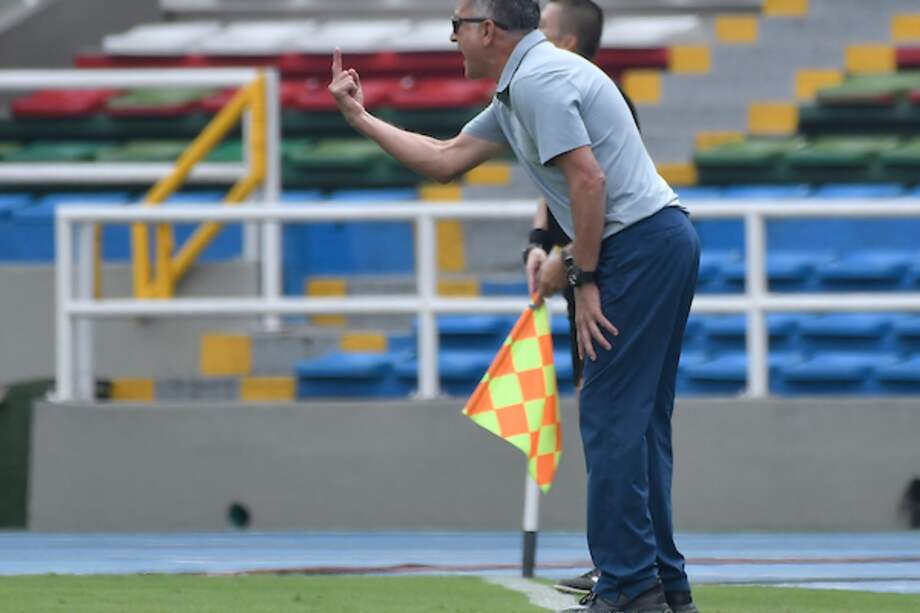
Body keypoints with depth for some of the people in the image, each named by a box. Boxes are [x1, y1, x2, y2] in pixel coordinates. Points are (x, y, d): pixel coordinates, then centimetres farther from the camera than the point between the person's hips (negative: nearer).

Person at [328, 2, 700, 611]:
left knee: (611, 417, -9)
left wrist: (586, 281, -15)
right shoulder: (516, 92, 21)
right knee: (642, 418, 12)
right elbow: (445, 159, 28)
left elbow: (587, 178, -19)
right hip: (667, 241, 10)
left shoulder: (536, 81, -12)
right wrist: (361, 117, 30)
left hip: (640, 243, -10)